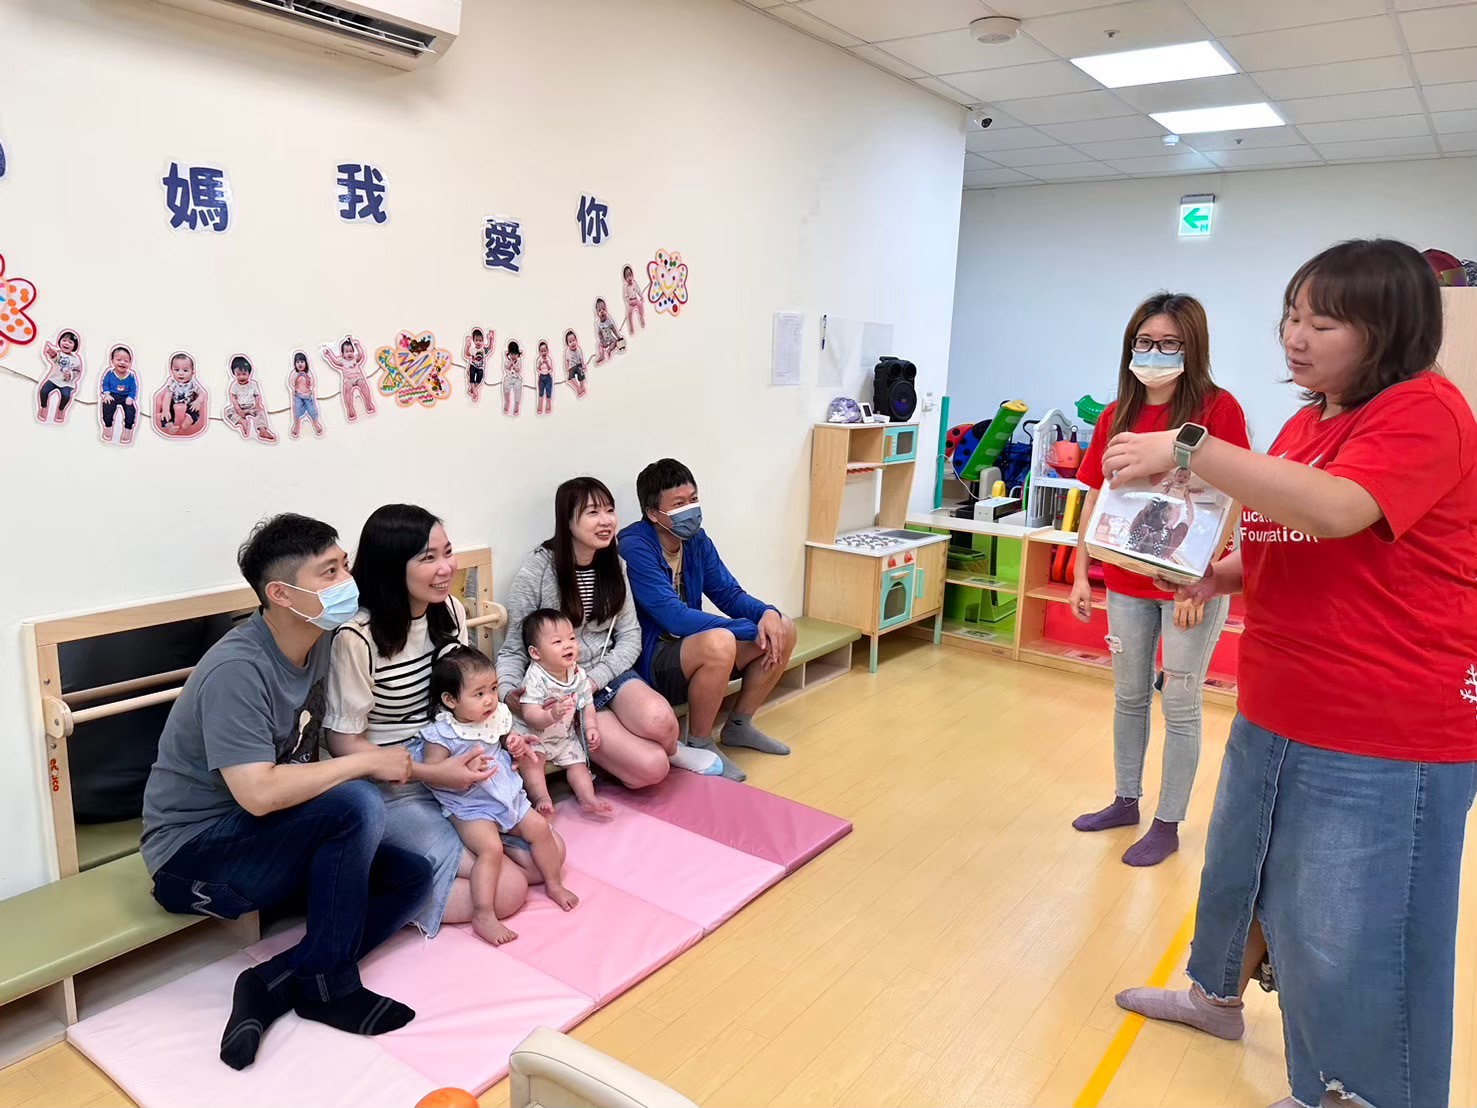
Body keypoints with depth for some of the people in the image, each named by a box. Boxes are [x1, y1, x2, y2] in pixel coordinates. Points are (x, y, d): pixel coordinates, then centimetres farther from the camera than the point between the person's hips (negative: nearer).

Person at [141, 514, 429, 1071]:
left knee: (411, 876, -5)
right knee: (356, 805, -30)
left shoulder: (318, 643, -2)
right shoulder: (237, 670, -27)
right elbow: (259, 793, -35)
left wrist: (386, 760, -12)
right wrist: (367, 762, -24)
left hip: (263, 838, 8)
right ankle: (329, 983, -13)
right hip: (195, 854, -8)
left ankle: (270, 983, -8)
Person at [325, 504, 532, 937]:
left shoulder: (451, 611, 0)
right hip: (394, 788, -7)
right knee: (508, 889, -15)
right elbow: (344, 743, -15)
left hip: (454, 769, 7)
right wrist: (431, 772, -23)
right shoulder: (356, 639, -22)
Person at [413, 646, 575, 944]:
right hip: (470, 807, -7)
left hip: (508, 795, 7)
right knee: (491, 848, -25)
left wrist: (516, 746, -2)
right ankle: (483, 916, -18)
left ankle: (554, 883, 26)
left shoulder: (496, 717, 0)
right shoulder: (441, 735, -19)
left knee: (540, 827, 4)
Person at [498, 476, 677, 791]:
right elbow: (514, 649, -6)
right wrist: (509, 692, -27)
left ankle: (669, 749, 2)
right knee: (649, 768, -23)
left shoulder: (613, 565, 5)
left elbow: (630, 636, 4)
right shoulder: (537, 570, -11)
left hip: (608, 673, 4)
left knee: (658, 720, -32)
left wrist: (595, 679, -13)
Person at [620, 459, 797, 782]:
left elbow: (729, 594, 5)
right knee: (719, 642, -37)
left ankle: (739, 727, 13)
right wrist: (753, 631, -28)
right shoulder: (634, 547, -22)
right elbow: (674, 617, -29)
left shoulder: (696, 539, 2)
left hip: (691, 648, 8)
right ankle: (699, 745, -13)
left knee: (783, 628, -1)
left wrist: (767, 613, -18)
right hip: (650, 662, -8)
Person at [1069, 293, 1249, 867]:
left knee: (1179, 706, 6)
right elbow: (1095, 499, 8)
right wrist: (1081, 574, 6)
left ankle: (1168, 824, 22)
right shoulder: (1115, 416, 4)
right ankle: (1125, 801, 35)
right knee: (1128, 697, 17)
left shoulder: (1217, 409, -11)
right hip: (1127, 582, 5)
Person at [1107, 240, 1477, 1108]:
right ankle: (1217, 994, 48)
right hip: (1275, 713, 9)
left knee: (1346, 939, 2)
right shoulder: (1308, 422, 10)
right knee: (1237, 867, 25)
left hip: (1384, 740, -9)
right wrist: (1222, 573, 1)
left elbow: (1335, 512, -33)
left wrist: (1188, 447, -33)